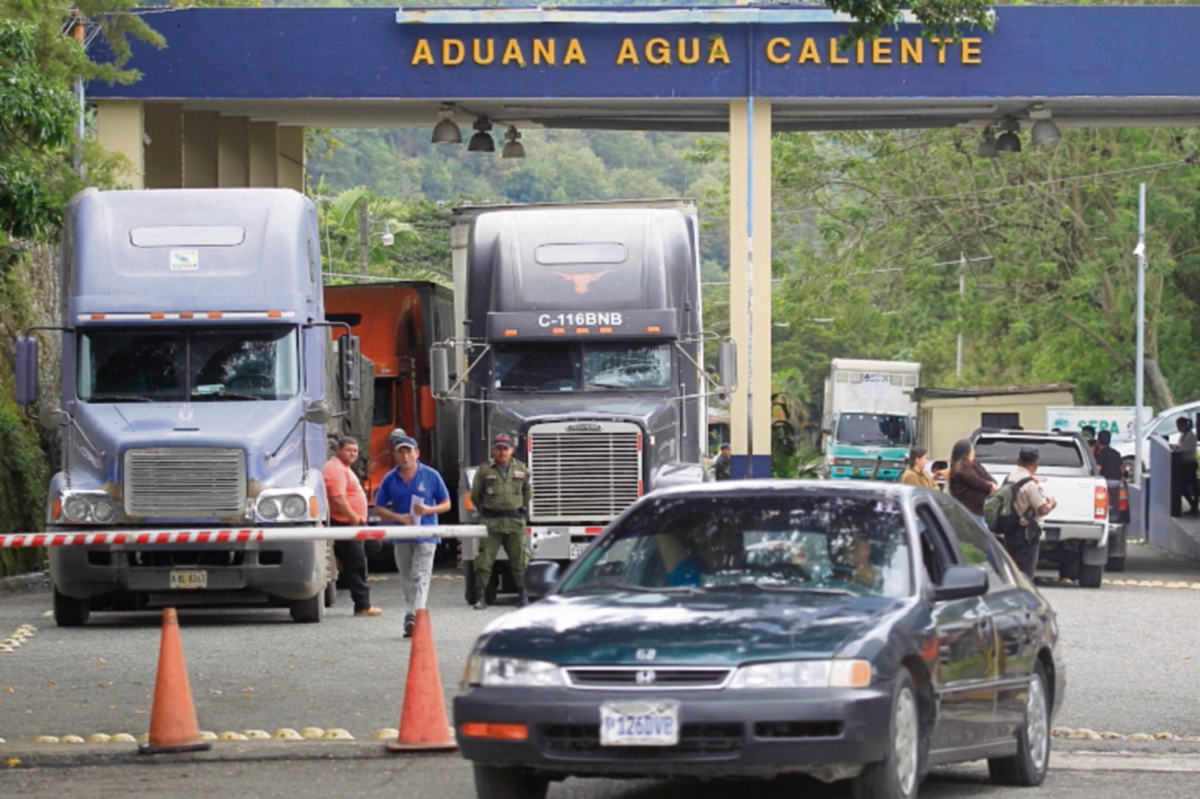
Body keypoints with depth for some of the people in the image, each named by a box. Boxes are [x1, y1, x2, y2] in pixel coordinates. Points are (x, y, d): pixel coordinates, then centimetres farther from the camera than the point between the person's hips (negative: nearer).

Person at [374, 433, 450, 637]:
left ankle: (413, 617, -23)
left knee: (420, 578, -13)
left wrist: (428, 510, -15)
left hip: (425, 536, -3)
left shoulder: (430, 476, 0)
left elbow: (446, 504, 5)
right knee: (407, 581, 8)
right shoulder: (390, 479, 5)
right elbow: (379, 508, 7)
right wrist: (399, 517, -10)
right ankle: (412, 620, 16)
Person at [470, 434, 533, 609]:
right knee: (485, 559, -6)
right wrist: (483, 511, 11)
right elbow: (475, 495, 12)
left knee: (519, 559, 5)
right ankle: (480, 597, -3)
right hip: (491, 522, -2)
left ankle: (523, 595, 15)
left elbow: (527, 492, 23)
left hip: (515, 522, 2)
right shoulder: (484, 470, 2)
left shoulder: (521, 469, 8)